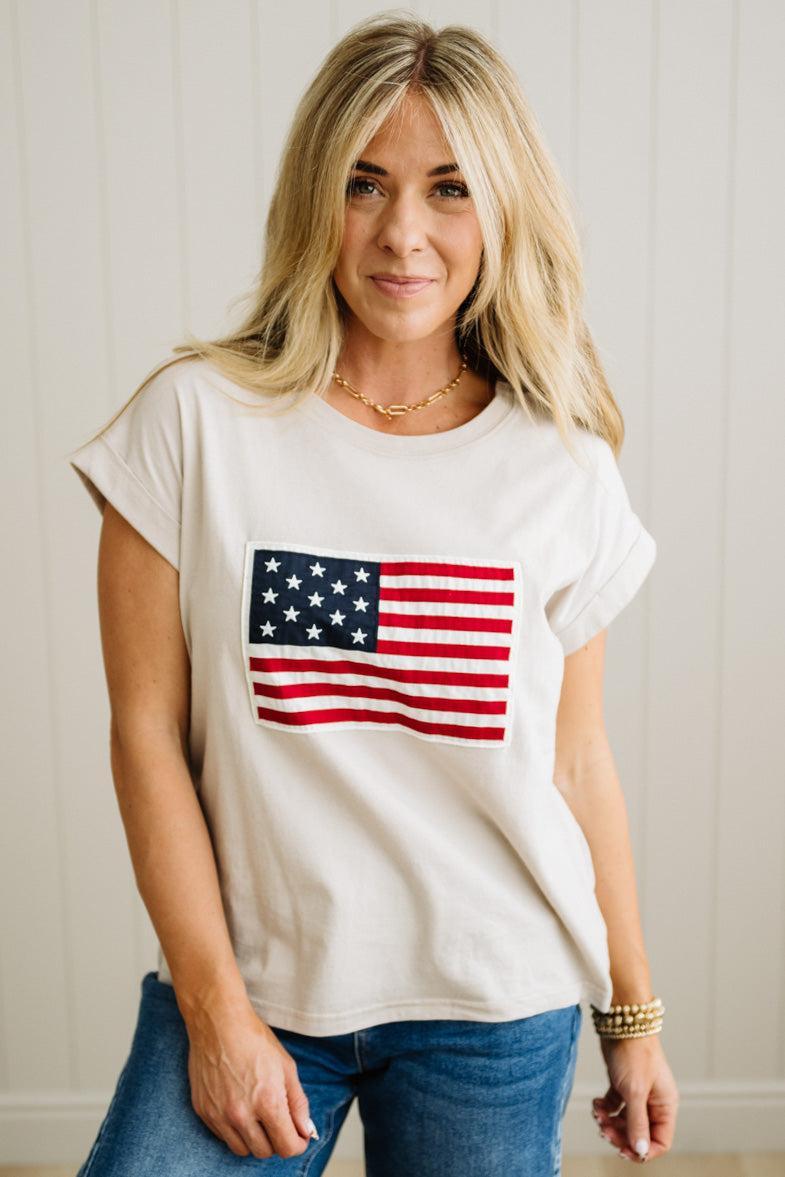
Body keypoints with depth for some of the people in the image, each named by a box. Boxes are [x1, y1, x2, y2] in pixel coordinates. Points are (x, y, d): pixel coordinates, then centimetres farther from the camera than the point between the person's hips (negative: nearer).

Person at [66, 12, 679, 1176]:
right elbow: (148, 731, -7)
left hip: (497, 1004, 1)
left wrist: (633, 1013, 10)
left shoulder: (563, 469, -3)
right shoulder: (196, 420, -8)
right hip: (248, 976, 0)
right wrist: (215, 1008, -7)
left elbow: (579, 759, 4)